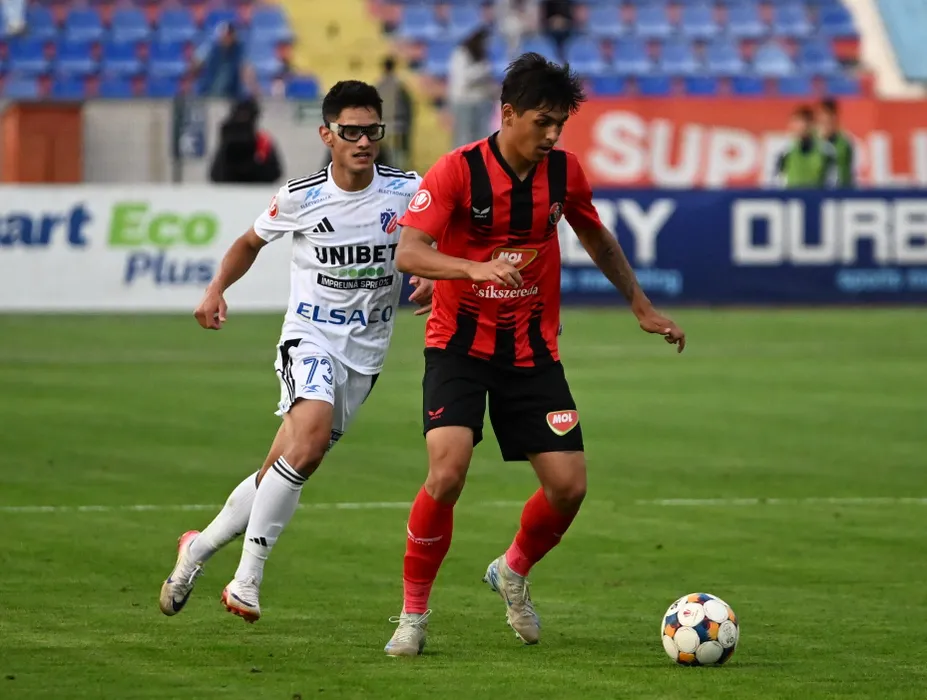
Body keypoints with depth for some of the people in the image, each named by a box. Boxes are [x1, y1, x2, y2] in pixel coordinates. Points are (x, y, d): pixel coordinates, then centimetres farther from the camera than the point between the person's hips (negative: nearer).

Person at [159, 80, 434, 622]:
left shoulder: (407, 192, -4)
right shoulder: (299, 198, -3)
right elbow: (252, 241, 16)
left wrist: (434, 279, -12)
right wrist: (217, 288, 1)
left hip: (365, 351, 2)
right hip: (309, 334, -2)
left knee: (286, 467, 3)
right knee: (312, 434, -30)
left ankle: (200, 547, 26)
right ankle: (249, 574, -24)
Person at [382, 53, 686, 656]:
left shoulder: (564, 172, -1)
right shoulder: (458, 171, -15)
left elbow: (597, 239, 19)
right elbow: (407, 253, -23)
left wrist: (643, 308, 20)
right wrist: (475, 268, -40)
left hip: (533, 351, 4)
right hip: (461, 344, -4)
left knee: (569, 486, -4)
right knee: (447, 472, -23)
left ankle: (513, 573, 27)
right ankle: (413, 614, -5)